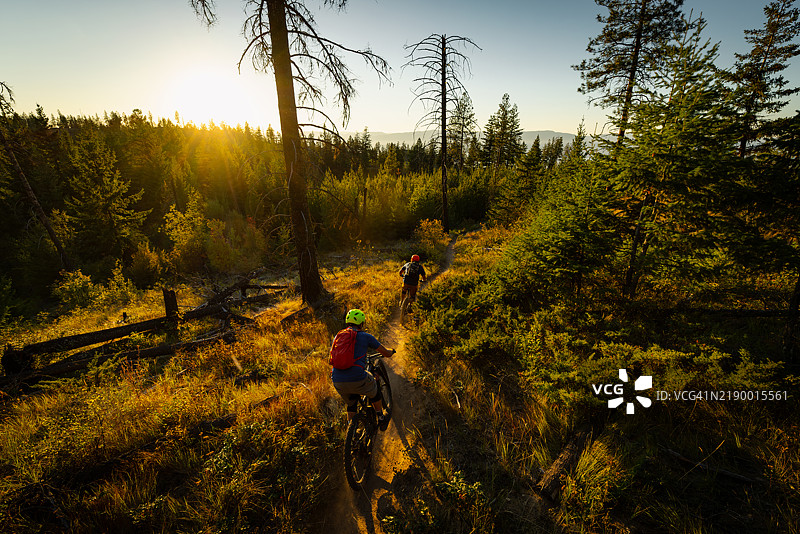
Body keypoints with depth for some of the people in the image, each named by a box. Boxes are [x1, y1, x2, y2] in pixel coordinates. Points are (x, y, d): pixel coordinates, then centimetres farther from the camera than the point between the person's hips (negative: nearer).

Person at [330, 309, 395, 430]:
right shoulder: (366, 336, 3)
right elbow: (386, 353, 9)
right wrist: (391, 351, 33)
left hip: (338, 383, 4)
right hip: (357, 380, -4)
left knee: (351, 404, 32)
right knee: (374, 392, 29)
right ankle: (381, 420, 42)